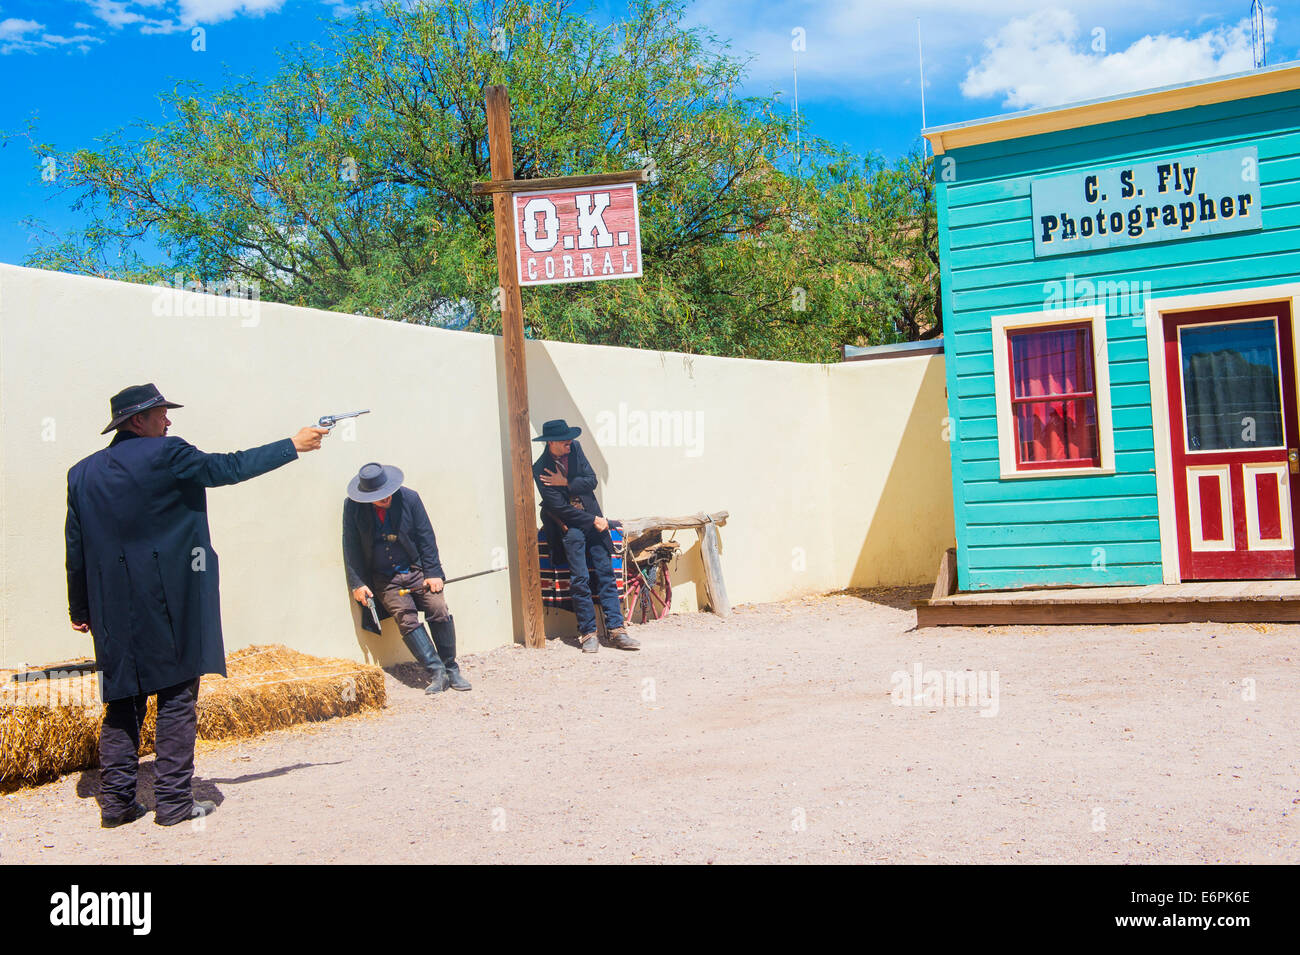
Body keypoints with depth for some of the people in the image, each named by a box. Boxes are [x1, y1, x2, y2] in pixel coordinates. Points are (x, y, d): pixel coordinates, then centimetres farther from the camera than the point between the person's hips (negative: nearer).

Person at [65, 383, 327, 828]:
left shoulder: (82, 472, 8)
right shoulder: (166, 455, -9)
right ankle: (173, 800, 5)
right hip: (169, 605, -5)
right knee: (177, 699, 3)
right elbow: (229, 467, -2)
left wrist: (80, 610, 18)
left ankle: (116, 802, 12)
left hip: (114, 610, 6)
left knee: (122, 702, 11)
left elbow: (76, 547, 11)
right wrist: (293, 445, 8)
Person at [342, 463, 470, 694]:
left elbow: (425, 537, 0)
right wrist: (357, 583, -2)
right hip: (383, 579, 0)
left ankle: (451, 670, -3)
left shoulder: (409, 498, -6)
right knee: (405, 618, -21)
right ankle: (436, 672, -17)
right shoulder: (353, 507, -5)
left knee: (439, 610, -17)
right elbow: (351, 547, 3)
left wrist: (433, 573, -3)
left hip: (415, 571, 0)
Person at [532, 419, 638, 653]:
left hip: (592, 517, 4)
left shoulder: (575, 449, 3)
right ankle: (588, 633, -3)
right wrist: (594, 520, -11)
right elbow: (560, 507, -13)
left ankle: (616, 630, -2)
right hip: (567, 525, -4)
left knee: (606, 572, -1)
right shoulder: (540, 469, -11)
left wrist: (566, 482, -13)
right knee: (580, 579, -10)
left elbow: (591, 481, 2)